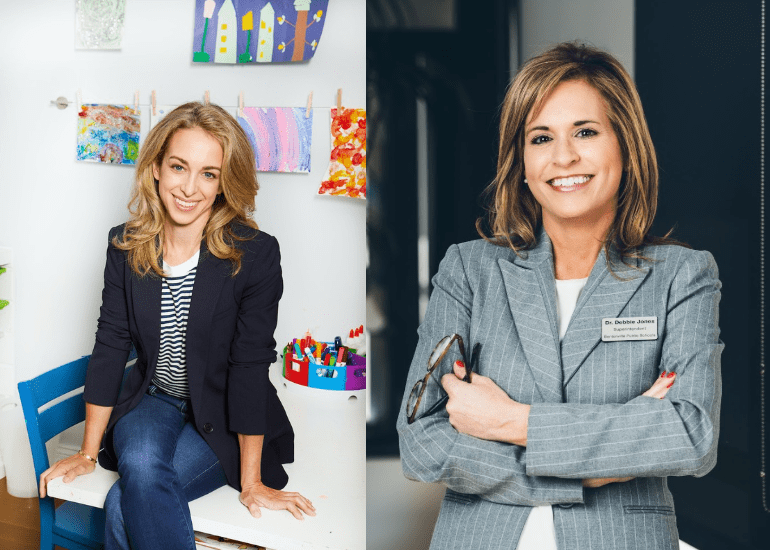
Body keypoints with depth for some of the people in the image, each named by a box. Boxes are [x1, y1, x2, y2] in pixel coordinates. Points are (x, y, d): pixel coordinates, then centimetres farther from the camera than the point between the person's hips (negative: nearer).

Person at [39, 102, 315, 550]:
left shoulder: (255, 254, -18)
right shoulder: (126, 245, -4)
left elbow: (249, 366, -18)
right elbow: (111, 345, 0)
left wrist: (251, 483, -15)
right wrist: (88, 452, 2)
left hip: (223, 419, -3)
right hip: (153, 400, 4)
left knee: (126, 504, -26)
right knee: (140, 467, -31)